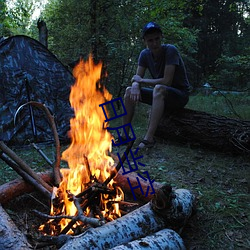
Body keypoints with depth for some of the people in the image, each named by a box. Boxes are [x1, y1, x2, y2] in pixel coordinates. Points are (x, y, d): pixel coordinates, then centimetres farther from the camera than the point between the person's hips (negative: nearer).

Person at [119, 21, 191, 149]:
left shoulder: (170, 50, -20)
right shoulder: (145, 54, -1)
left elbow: (166, 81, -27)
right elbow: (137, 78, -2)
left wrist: (141, 80, -16)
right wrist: (135, 85, -26)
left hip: (180, 95, -6)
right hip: (160, 95, 7)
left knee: (159, 88, -37)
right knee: (129, 91, -6)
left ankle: (149, 138, -39)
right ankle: (124, 135, -8)